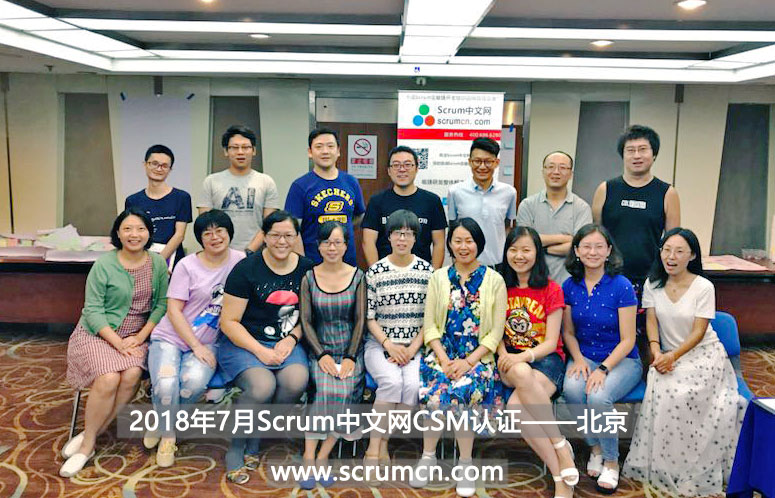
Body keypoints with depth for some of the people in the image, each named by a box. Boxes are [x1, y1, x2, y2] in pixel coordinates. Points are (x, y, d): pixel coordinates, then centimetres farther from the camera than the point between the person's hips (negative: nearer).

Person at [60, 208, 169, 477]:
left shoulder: (158, 263, 1)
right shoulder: (104, 265, -7)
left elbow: (162, 304, 1)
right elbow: (93, 310, -9)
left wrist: (140, 337, -11)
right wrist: (119, 343, -18)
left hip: (137, 334, 2)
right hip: (98, 333, -2)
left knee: (131, 376, -26)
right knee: (108, 379, -28)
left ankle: (88, 439, -10)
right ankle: (89, 441, -6)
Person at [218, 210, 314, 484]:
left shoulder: (306, 269, 4)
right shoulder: (246, 269, -8)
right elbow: (229, 322, -7)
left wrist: (291, 339, -6)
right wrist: (260, 351, -17)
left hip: (285, 343, 4)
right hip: (242, 343, -3)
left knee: (297, 380, -28)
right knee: (262, 386, -32)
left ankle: (253, 438, -4)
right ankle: (235, 449, -4)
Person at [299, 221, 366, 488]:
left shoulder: (357, 276, 2)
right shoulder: (309, 278, 2)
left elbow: (360, 320, 1)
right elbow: (306, 321, 1)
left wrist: (351, 357, -8)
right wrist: (321, 355, -10)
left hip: (351, 351, 0)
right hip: (320, 350, 0)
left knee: (344, 393, -22)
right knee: (324, 391, -25)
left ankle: (322, 457, -7)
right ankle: (309, 458, -14)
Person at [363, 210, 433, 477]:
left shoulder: (427, 270, 5)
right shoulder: (375, 271, 2)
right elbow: (369, 317, 2)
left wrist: (412, 348, -8)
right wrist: (389, 345, -12)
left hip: (414, 346, 1)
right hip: (380, 344, -1)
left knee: (413, 384, -29)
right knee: (392, 381, -30)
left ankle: (382, 442, -11)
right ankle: (374, 448, -16)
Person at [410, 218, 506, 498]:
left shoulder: (494, 280, 4)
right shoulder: (439, 278, 10)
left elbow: (496, 331, -1)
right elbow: (429, 326, 5)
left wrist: (469, 361, -13)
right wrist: (443, 359, -11)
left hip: (477, 356, -1)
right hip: (442, 353, 2)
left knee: (462, 391, -30)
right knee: (436, 390, -28)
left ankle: (465, 464, -8)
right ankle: (427, 457, -4)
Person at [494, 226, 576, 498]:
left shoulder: (551, 290, 3)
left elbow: (551, 342, -4)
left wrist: (522, 356, -22)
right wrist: (504, 355, -11)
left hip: (546, 359, -2)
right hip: (511, 362, 2)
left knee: (516, 405, -34)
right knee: (523, 374, -37)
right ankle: (561, 446, -23)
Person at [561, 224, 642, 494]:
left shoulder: (621, 286, -12)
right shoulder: (570, 286, 1)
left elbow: (627, 340, -11)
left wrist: (603, 369, -22)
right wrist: (578, 359, -9)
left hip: (621, 360, -3)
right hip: (585, 357, 3)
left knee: (599, 396, -31)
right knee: (572, 388, -29)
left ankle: (611, 461, -4)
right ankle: (595, 447, -2)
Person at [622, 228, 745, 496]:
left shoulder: (703, 287, -9)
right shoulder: (652, 284, 3)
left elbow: (698, 332, -12)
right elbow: (651, 321, 1)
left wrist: (673, 356, -24)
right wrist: (657, 352, -16)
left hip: (703, 353, -4)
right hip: (669, 355, 4)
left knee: (677, 393, -30)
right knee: (660, 389, -28)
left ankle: (689, 472, -13)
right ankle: (657, 466, -13)